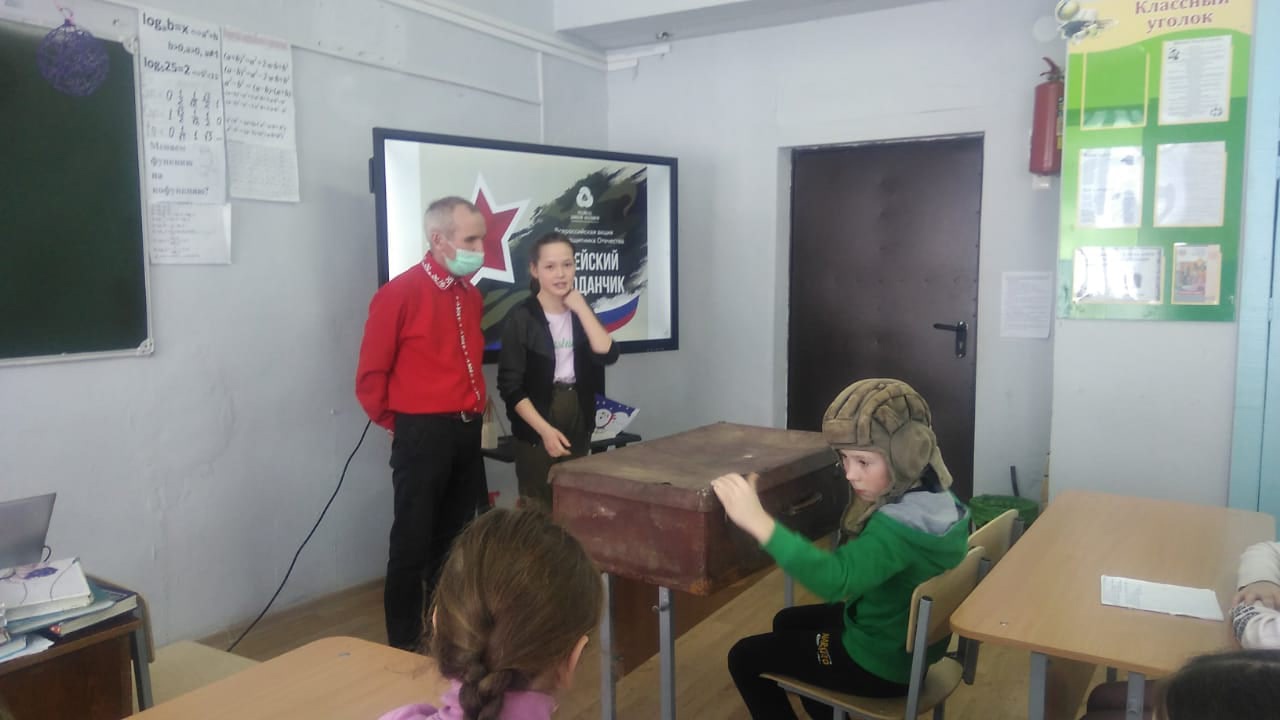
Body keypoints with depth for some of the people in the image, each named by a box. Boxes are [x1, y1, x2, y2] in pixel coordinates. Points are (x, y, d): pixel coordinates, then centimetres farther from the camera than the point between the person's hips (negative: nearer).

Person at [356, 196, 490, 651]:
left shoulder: (471, 296, 10)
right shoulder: (400, 293, -12)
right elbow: (370, 375, -8)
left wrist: (475, 408, 13)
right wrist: (397, 425, 1)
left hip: (467, 432, 7)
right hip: (423, 435, -7)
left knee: (455, 539, 17)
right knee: (413, 542, 4)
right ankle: (404, 642, 18)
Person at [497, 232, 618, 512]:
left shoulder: (581, 312, 6)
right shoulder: (520, 318, -10)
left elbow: (607, 355, -10)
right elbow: (510, 386, -12)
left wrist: (582, 307, -13)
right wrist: (545, 429, -18)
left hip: (577, 416, 5)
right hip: (537, 422, -5)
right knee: (537, 506, -4)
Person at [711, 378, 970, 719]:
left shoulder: (901, 526, -35)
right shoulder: (936, 498, -6)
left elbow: (835, 579, -52)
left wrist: (759, 522, -58)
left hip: (881, 663, -9)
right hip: (910, 643, 9)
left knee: (744, 657, 6)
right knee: (787, 621, 30)